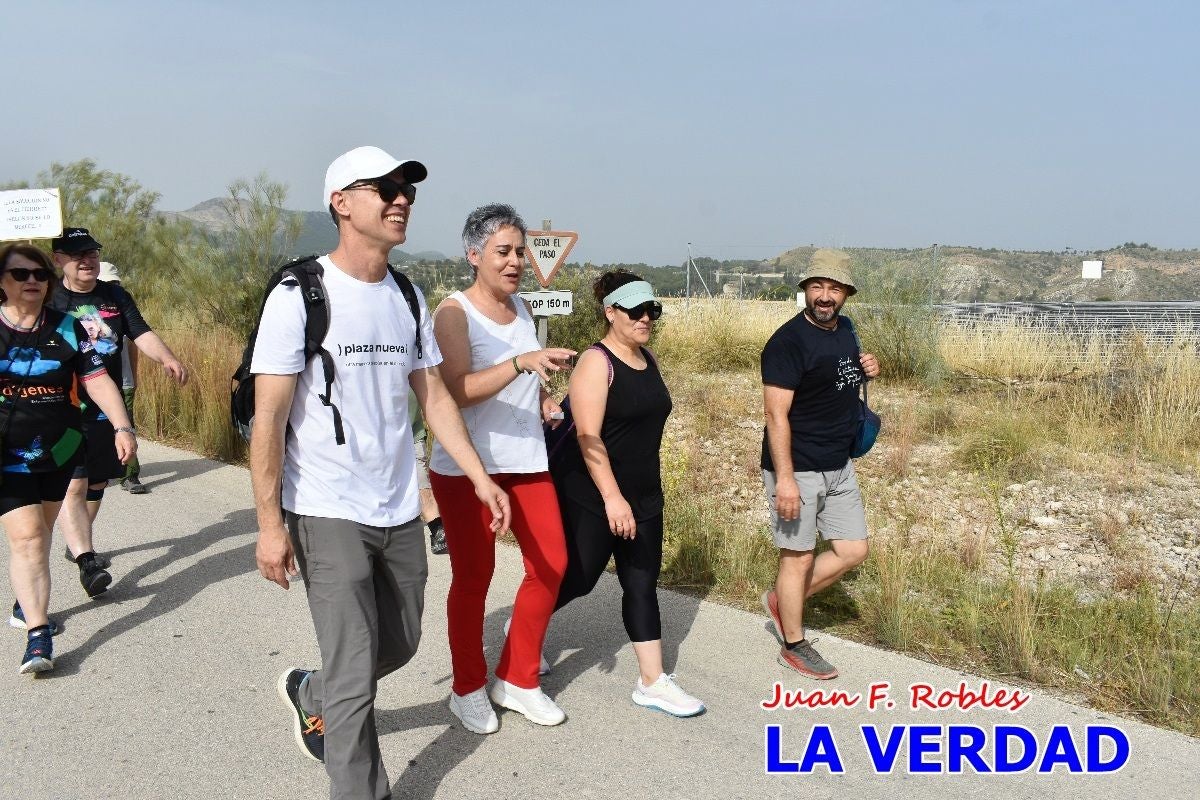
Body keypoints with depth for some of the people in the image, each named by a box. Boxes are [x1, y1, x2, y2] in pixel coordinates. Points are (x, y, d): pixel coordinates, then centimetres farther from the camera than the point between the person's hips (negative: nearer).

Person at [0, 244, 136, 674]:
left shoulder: (67, 328, 0)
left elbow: (97, 380, -2)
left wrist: (122, 427, -13)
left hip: (60, 452, 3)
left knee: (39, 534, 17)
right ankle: (38, 635, -11)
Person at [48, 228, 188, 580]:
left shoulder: (115, 296, 7)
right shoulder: (49, 301, -3)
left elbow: (142, 334, -3)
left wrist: (166, 357, -23)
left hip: (108, 409, 5)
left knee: (97, 483, 17)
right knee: (73, 487, -14)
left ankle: (78, 546, 36)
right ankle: (86, 561, -20)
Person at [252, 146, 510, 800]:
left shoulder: (408, 298, 7)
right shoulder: (301, 294, -12)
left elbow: (433, 396, 13)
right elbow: (268, 417, -12)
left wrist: (479, 476, 7)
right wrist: (269, 523, -14)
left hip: (400, 512, 7)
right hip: (328, 516, -6)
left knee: (400, 646, 19)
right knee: (355, 677, -3)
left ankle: (310, 696, 46)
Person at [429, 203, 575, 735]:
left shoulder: (522, 307, 9)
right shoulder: (454, 312, -11)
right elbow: (459, 389, -25)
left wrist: (544, 399, 5)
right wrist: (522, 362, -36)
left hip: (526, 460, 7)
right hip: (465, 466, -6)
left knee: (550, 564, 5)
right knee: (474, 577, 4)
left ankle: (517, 679, 23)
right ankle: (468, 688, 24)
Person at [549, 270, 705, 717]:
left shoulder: (648, 360, 9)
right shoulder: (596, 363, -15)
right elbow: (588, 436, -22)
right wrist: (612, 498, -28)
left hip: (644, 495, 7)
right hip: (592, 496, -7)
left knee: (642, 584, 8)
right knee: (578, 578, 4)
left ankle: (653, 683, 13)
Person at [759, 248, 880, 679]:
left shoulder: (846, 331, 8)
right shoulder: (788, 341, -18)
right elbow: (776, 414, -21)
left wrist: (867, 371, 2)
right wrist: (784, 478, -27)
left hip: (839, 466, 8)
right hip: (797, 469, -8)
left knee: (853, 550, 13)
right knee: (799, 556, 3)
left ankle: (781, 601, 29)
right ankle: (794, 645, 20)